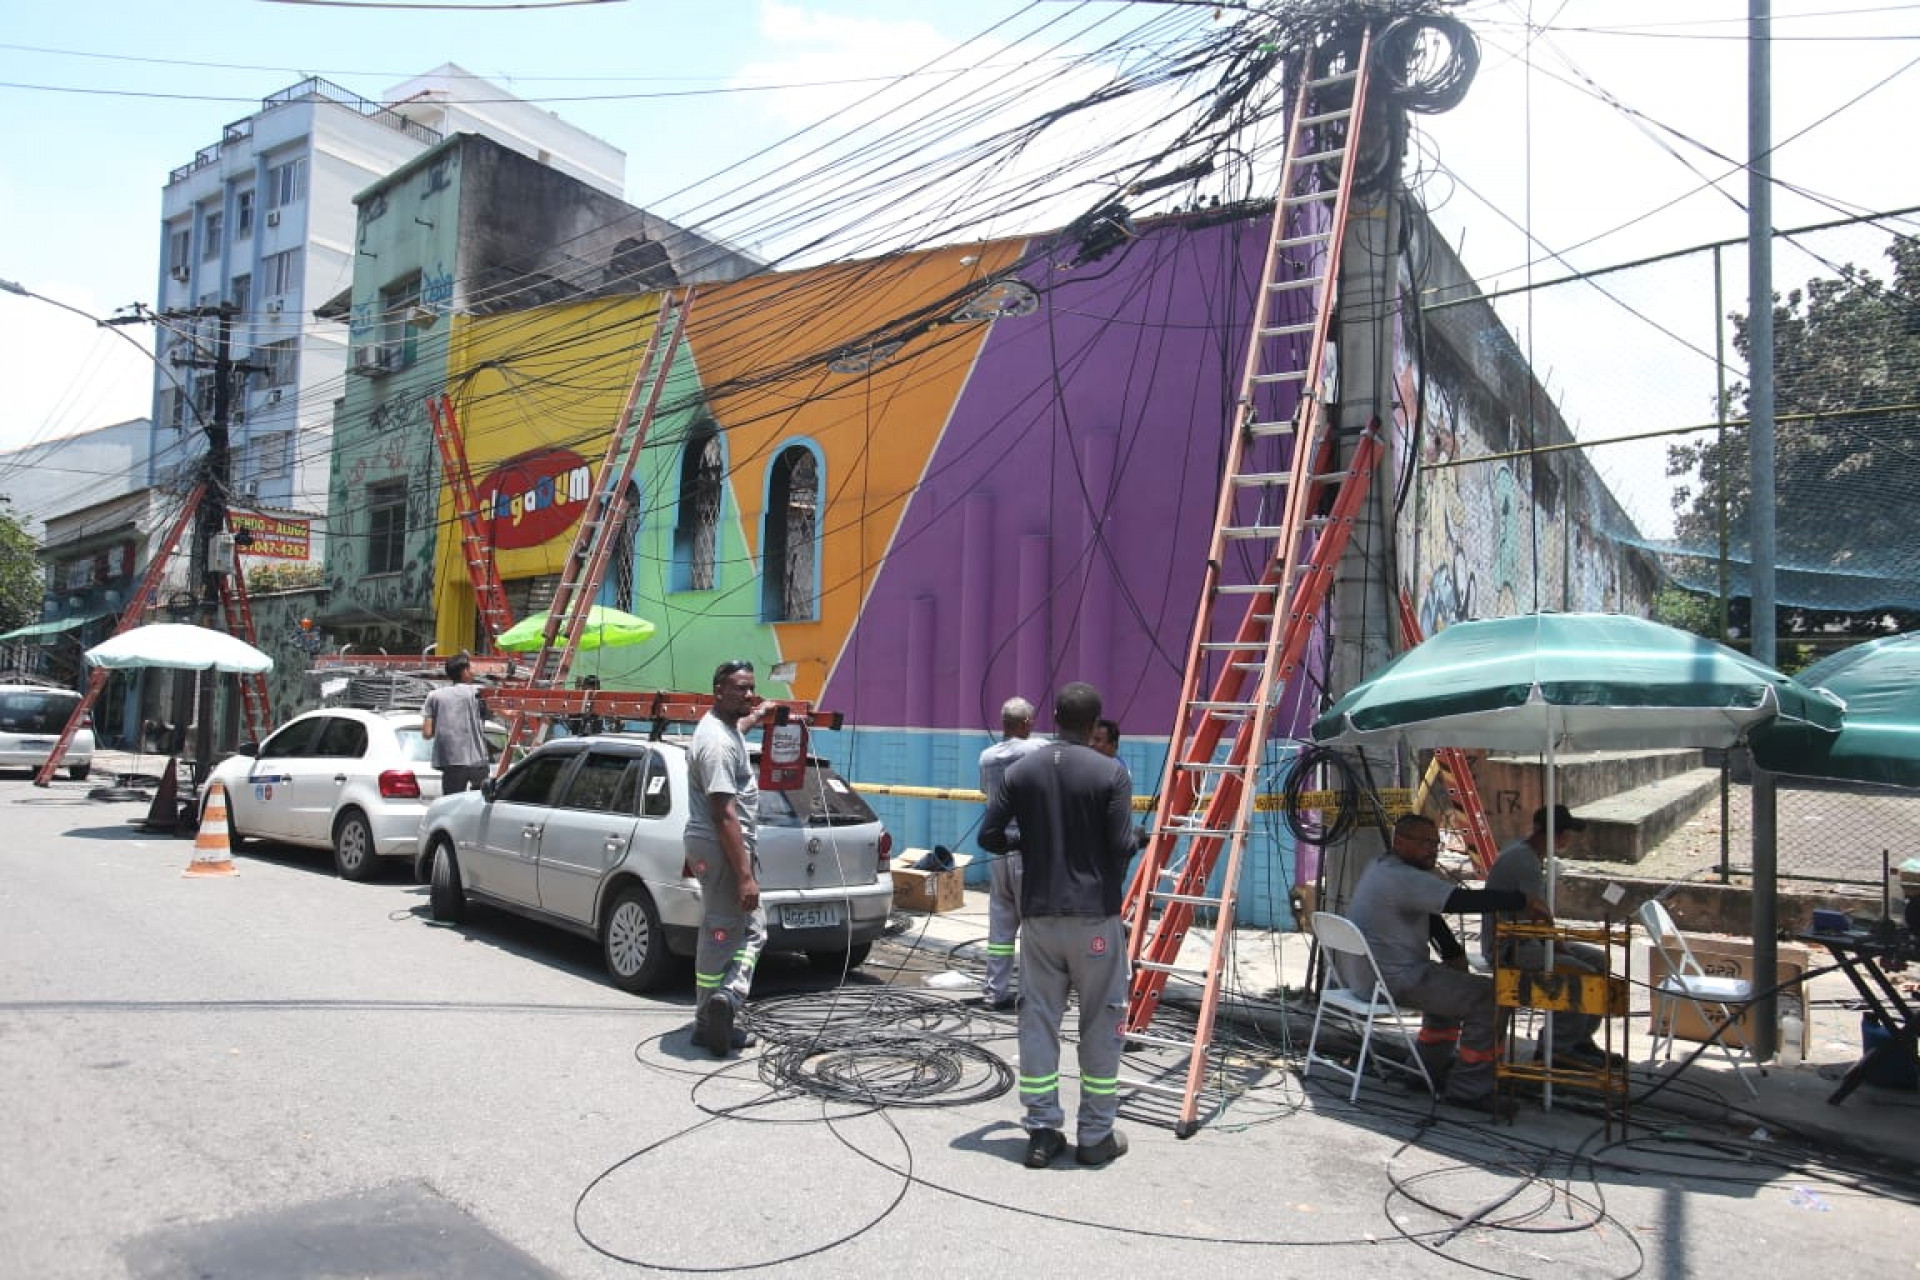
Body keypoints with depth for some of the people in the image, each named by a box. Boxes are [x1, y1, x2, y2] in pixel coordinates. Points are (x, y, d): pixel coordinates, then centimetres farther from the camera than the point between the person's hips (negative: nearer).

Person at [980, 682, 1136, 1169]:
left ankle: (1042, 1133, 13)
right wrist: (1110, 885, 10)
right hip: (1095, 915, -3)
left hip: (1038, 914, 3)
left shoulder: (1020, 771, 2)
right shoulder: (1110, 772, -9)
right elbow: (1123, 846, -13)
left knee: (1038, 1021, 9)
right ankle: (1096, 1137, 15)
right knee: (1100, 1025, 8)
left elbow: (989, 837, 2)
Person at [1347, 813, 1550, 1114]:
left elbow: (1429, 913, 18)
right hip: (1395, 981, -11)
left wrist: (1453, 954, 10)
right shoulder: (1404, 879, -21)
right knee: (1488, 998, -10)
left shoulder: (1381, 867, 13)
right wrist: (1523, 901, -20)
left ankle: (1432, 1067, 35)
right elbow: (1464, 900, -27)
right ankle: (1468, 1089, -2)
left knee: (1450, 984, 32)